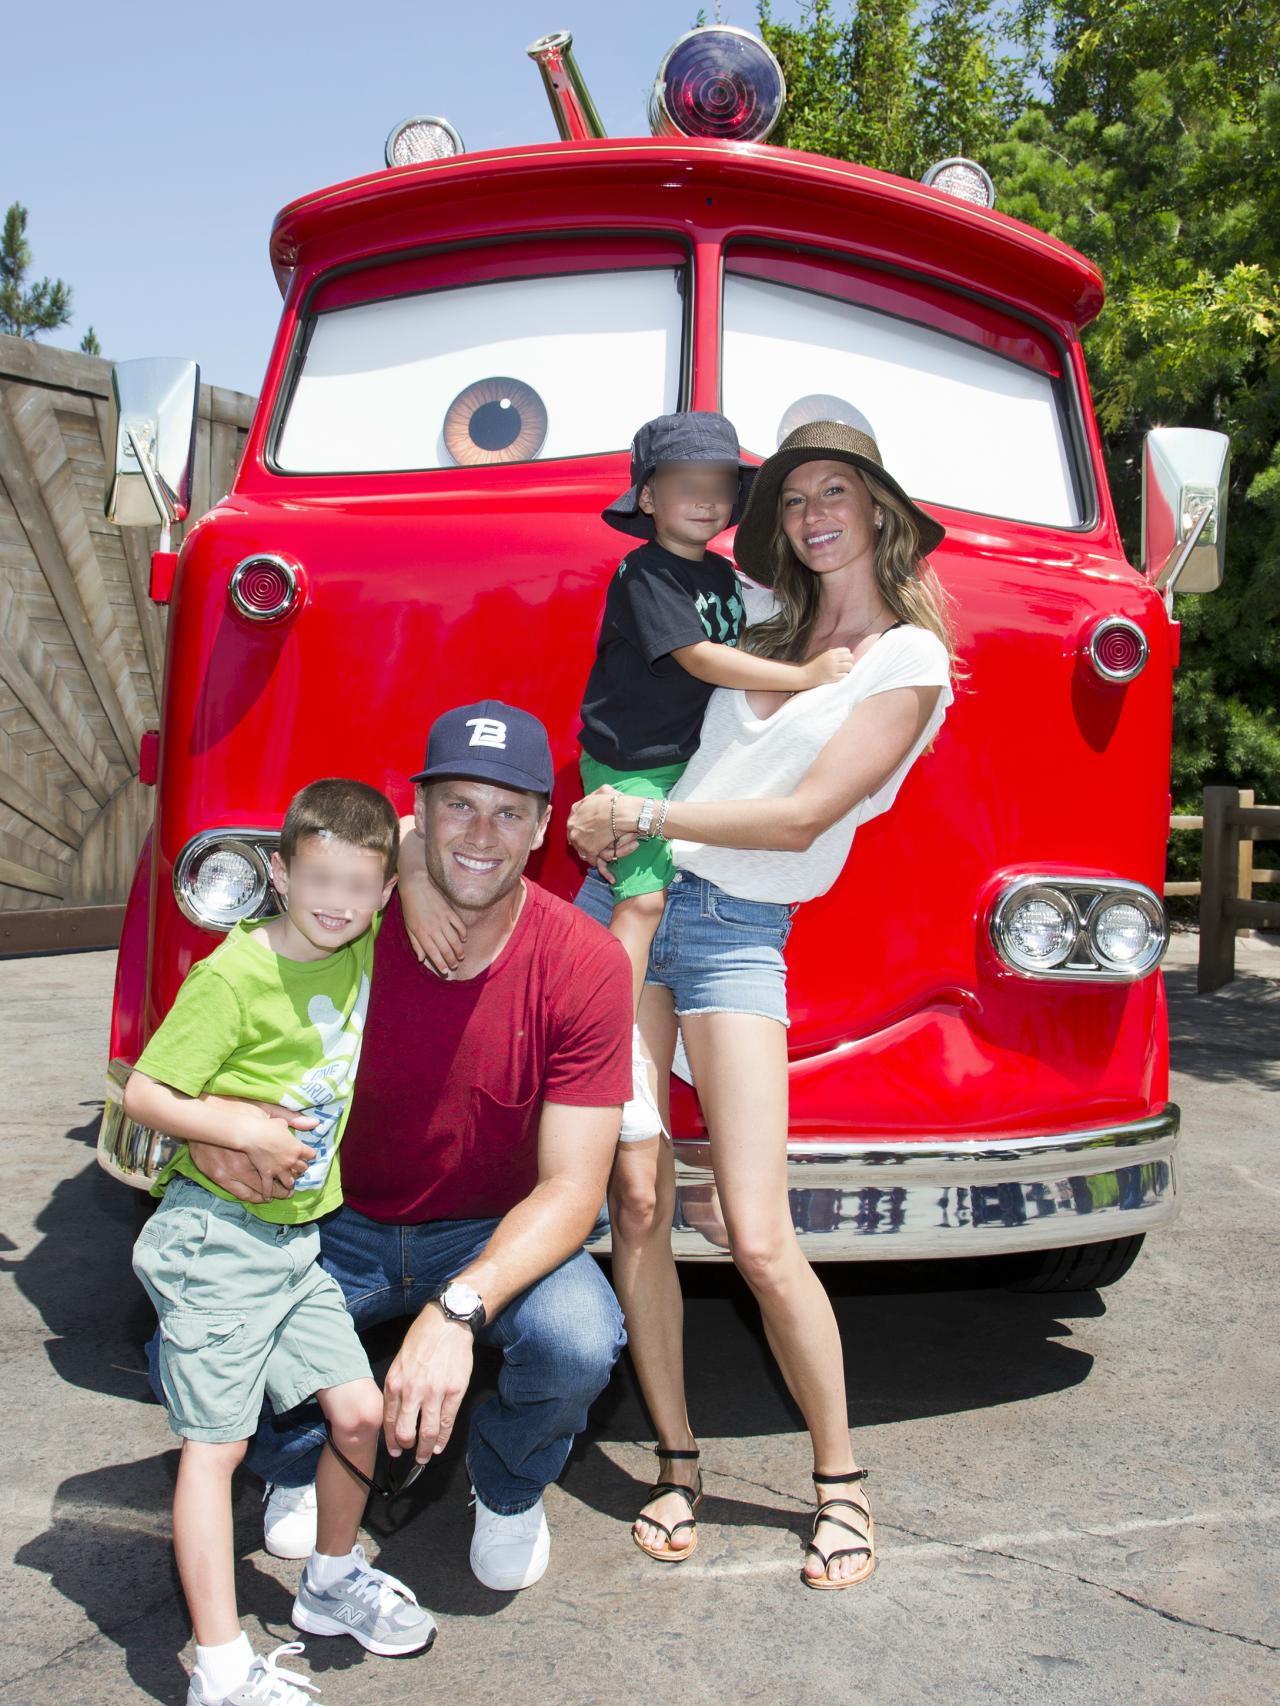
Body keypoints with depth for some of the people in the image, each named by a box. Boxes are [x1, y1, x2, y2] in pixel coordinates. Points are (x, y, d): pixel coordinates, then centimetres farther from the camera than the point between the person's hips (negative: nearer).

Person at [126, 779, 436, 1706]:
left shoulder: (365, 943, 1)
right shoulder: (233, 976, -18)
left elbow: (412, 832, 19)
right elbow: (144, 1092, -14)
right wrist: (246, 1129, -18)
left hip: (300, 1237, 7)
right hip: (217, 1238, -6)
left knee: (361, 1411, 8)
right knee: (215, 1444, -1)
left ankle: (332, 1579, 32)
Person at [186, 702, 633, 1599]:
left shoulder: (586, 964, -20)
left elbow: (571, 1185, -22)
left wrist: (459, 1309, -39)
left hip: (497, 1233, -1)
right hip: (339, 1224, 1)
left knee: (580, 1342, -31)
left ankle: (509, 1489, 8)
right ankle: (304, 1465, 16)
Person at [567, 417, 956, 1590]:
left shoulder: (910, 660, -3)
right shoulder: (769, 627, 15)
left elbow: (806, 815, -12)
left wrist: (645, 816, -9)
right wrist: (613, 818, 4)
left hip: (739, 932, -5)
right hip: (628, 896, 5)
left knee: (761, 1239, -10)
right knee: (637, 1202, 0)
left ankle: (841, 1480, 11)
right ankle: (678, 1464, 15)